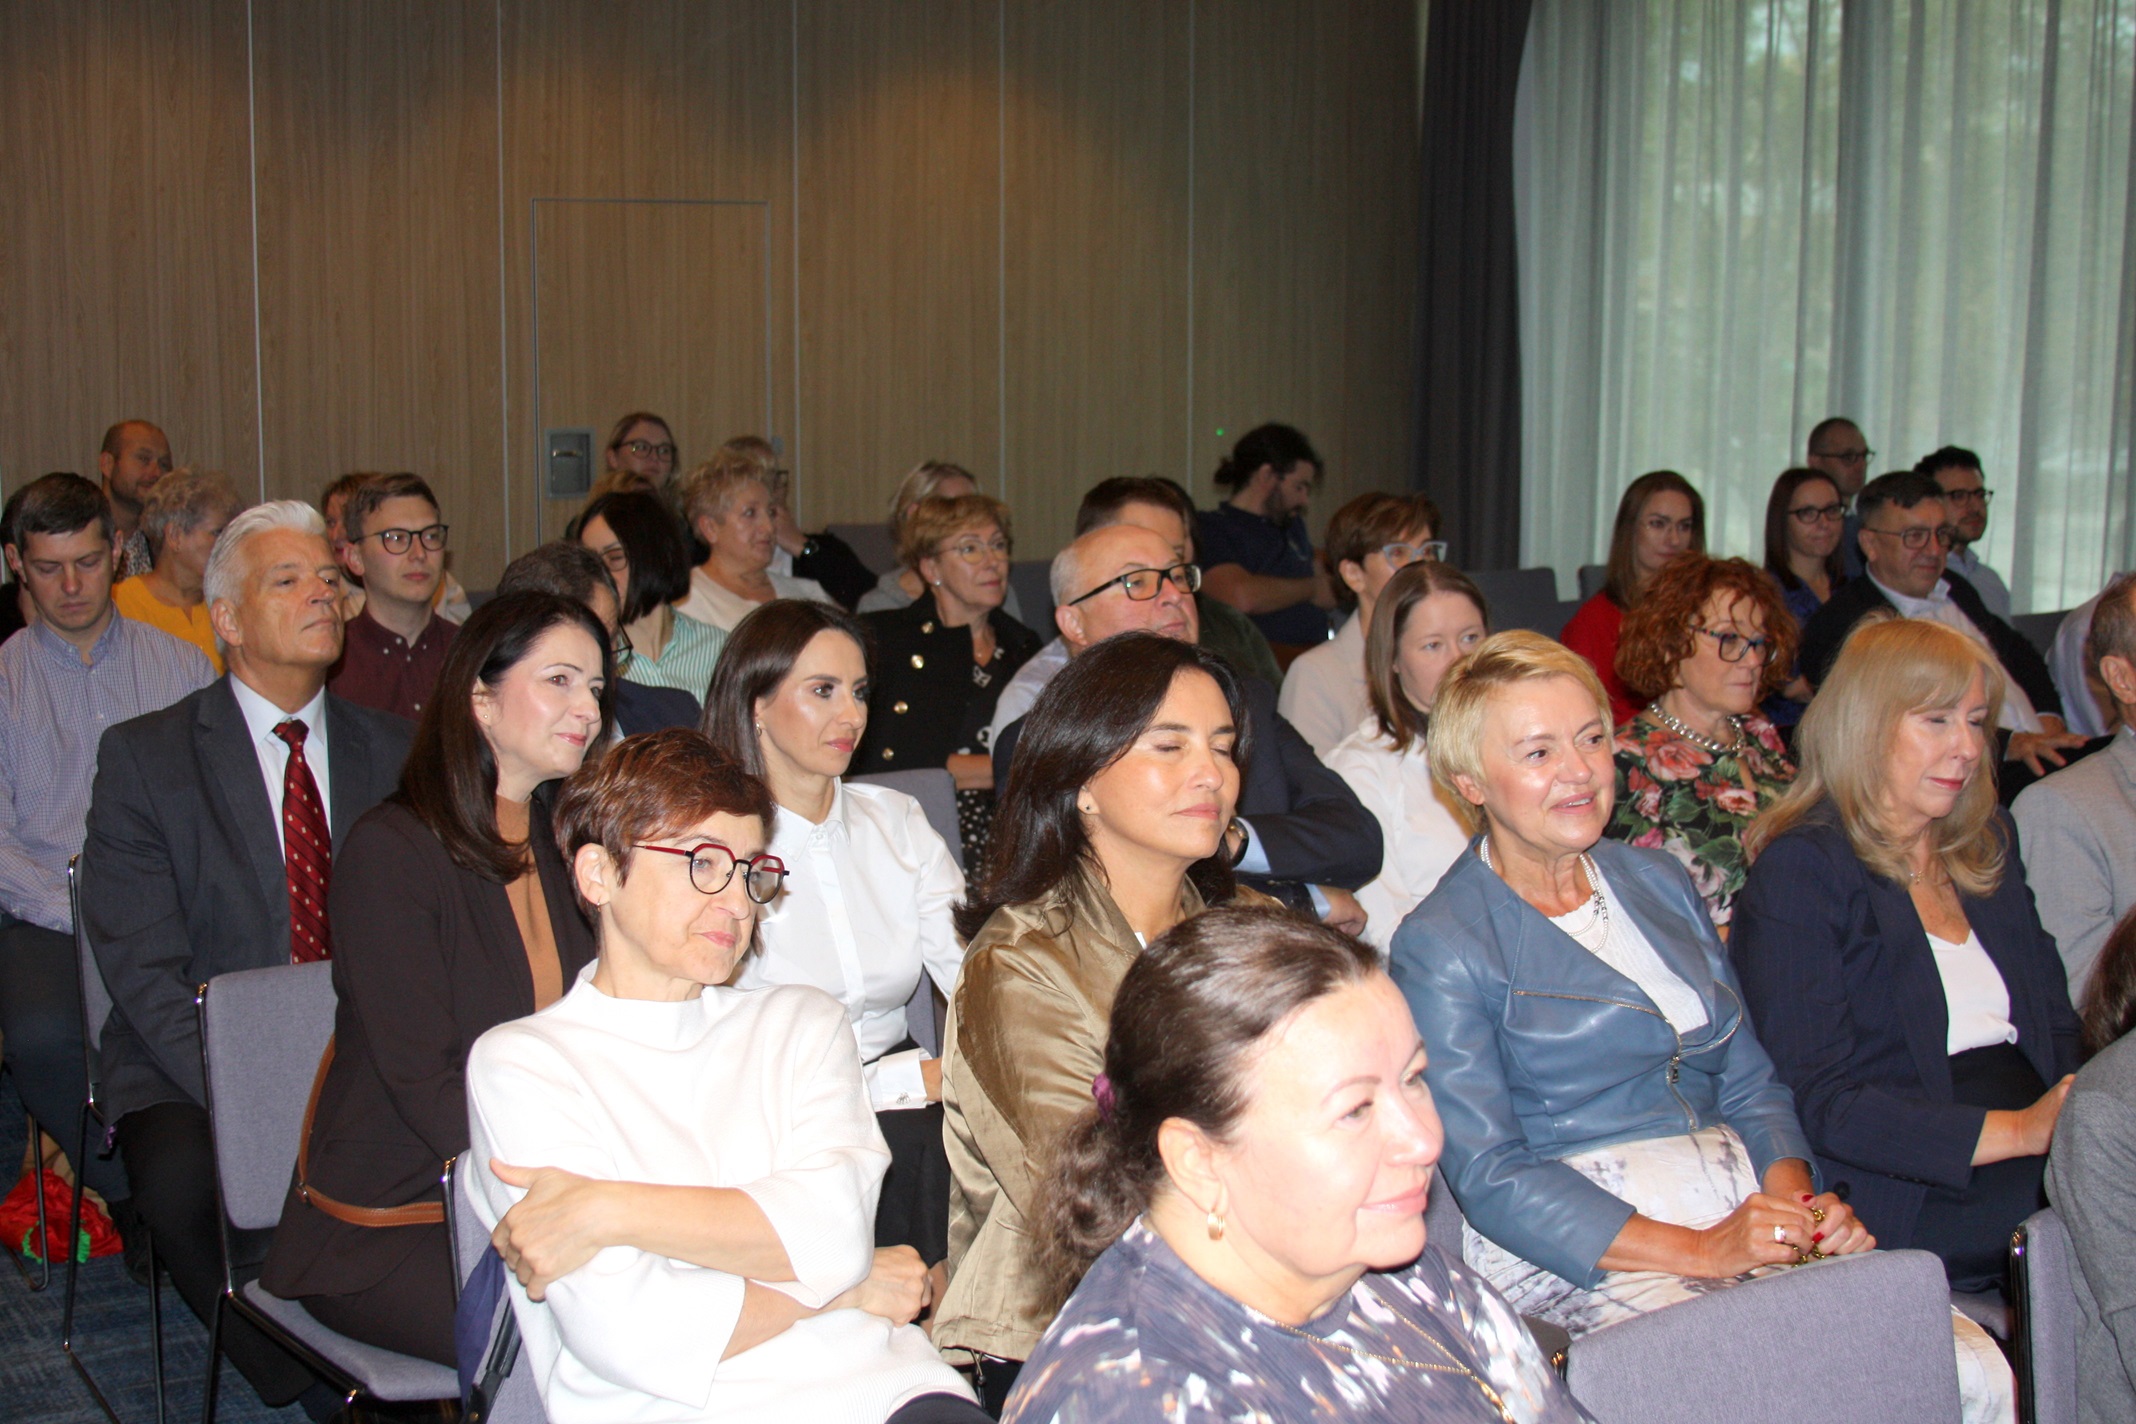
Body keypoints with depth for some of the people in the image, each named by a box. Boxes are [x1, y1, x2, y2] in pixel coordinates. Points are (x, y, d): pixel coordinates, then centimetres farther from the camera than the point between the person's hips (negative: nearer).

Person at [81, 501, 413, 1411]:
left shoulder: (390, 749, 11)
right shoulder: (144, 756, 1)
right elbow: (143, 969, -7)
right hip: (198, 1068, -2)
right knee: (184, 1188, -33)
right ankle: (325, 1392, -10)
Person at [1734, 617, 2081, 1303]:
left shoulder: (1986, 846, 20)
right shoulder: (1799, 872, -4)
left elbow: (2058, 1028, 19)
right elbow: (1820, 1099, -12)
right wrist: (2015, 1131, -19)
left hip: (2049, 1177, 8)